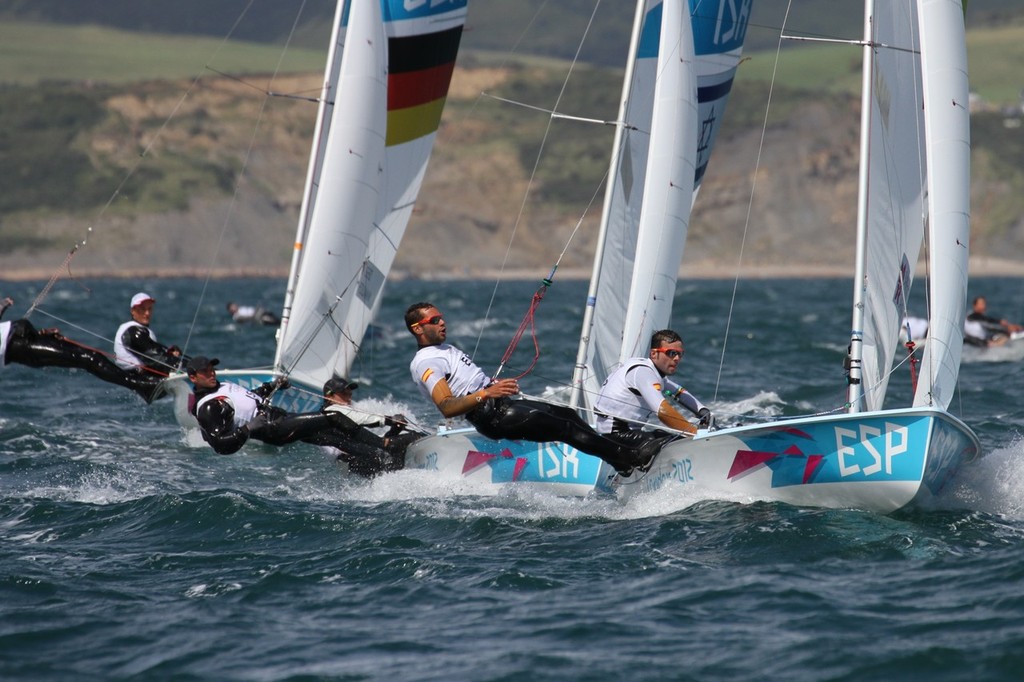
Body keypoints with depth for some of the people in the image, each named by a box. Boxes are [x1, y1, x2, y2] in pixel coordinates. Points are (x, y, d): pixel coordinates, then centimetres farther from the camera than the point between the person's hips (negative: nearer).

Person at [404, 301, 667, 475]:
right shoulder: (425, 363, -10)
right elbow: (446, 407, -23)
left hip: (502, 404, 10)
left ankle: (622, 466, -11)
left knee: (566, 414, -4)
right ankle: (631, 458, -19)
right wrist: (487, 393, -32)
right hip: (490, 416, -10)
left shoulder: (445, 349, 23)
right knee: (562, 426, -18)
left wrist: (497, 384, 19)